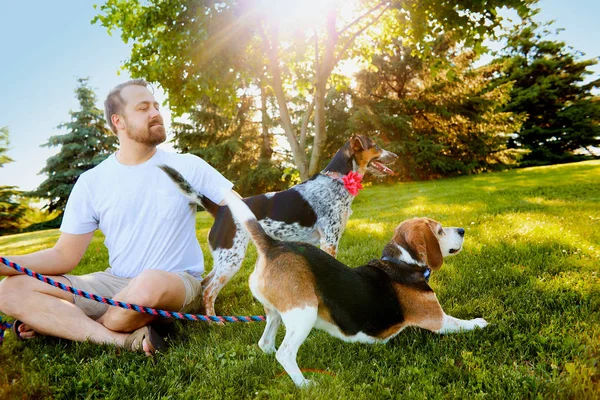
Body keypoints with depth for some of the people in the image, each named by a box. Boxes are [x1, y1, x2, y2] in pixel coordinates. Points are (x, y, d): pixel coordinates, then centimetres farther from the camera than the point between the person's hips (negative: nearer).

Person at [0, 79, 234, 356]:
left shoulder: (188, 167, -2)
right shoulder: (92, 182, 3)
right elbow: (65, 255, 3)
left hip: (178, 284, -3)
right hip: (116, 284, 3)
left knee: (151, 283, -39)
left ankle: (67, 324, -9)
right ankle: (127, 340, -25)